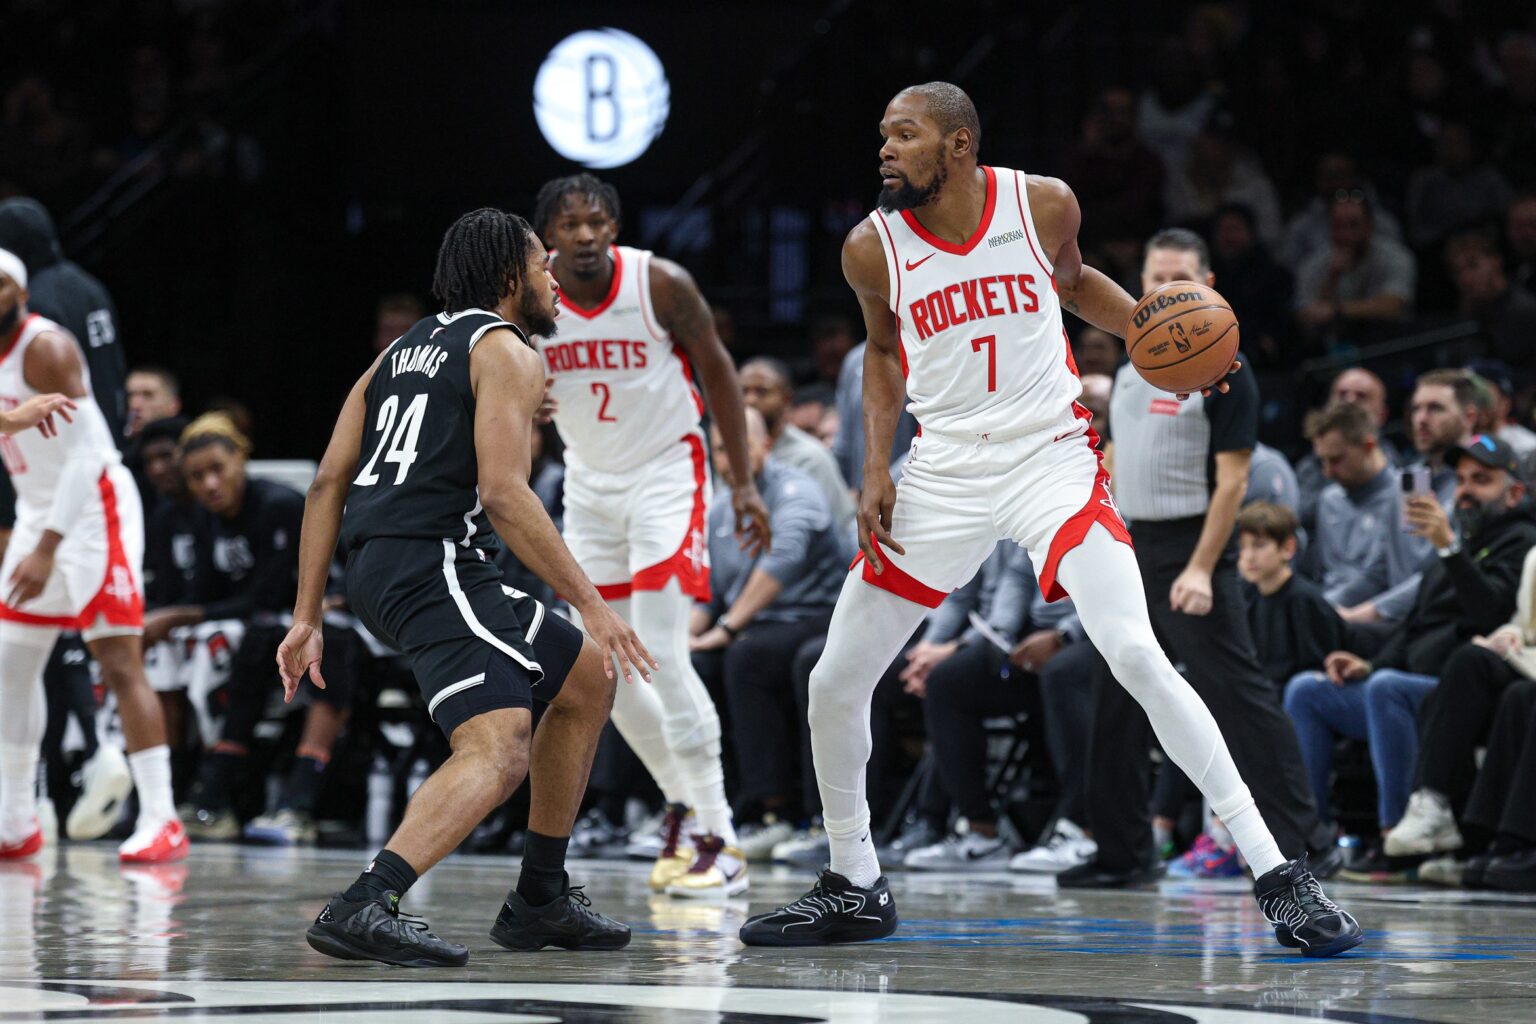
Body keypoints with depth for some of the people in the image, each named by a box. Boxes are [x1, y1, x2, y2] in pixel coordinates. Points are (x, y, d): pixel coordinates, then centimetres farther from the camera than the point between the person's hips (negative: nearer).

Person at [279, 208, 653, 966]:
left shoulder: (406, 348, 24)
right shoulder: (504, 351, -1)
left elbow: (328, 484, 18)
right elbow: (504, 493, -15)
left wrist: (306, 617, 17)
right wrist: (591, 604, -13)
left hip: (374, 565, 9)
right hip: (430, 562, -9)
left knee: (585, 680, 22)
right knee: (499, 749, -23)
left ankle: (541, 900, 23)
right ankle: (363, 907, -41)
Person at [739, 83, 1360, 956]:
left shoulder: (1043, 204, -7)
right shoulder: (874, 248, -5)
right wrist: (876, 470, 5)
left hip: (1052, 459, -3)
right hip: (944, 480, 3)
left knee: (1137, 655, -21)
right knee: (835, 685, 2)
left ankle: (1278, 875, -18)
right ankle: (855, 888, 24)